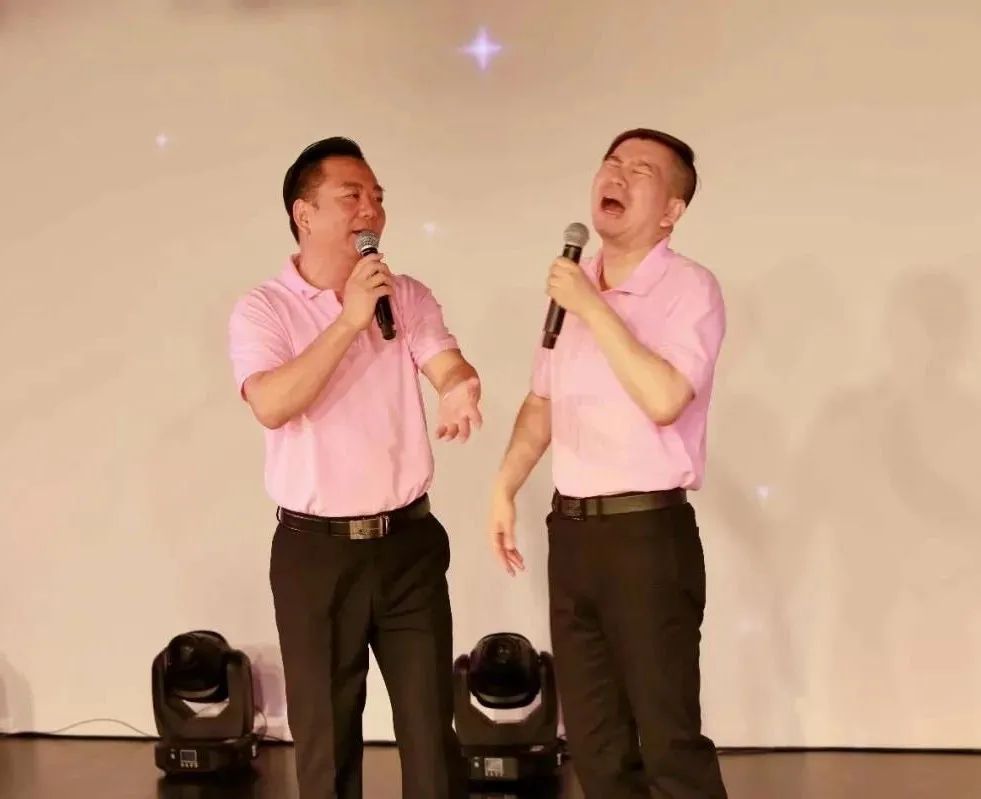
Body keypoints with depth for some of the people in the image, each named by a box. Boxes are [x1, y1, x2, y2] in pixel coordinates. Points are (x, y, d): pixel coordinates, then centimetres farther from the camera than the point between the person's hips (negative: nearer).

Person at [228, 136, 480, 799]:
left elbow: (450, 366, -11)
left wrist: (460, 392, -35)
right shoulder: (263, 310, -5)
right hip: (316, 551, -2)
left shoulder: (410, 297, 5)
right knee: (325, 734, 9)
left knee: (431, 728, 7)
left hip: (409, 543, 2)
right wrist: (350, 320, -22)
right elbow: (271, 405, -21)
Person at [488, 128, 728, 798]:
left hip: (648, 532, -7)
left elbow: (665, 399, -23)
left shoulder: (689, 288, -9)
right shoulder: (572, 286, 12)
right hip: (571, 530, 7)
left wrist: (595, 310, -18)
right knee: (593, 739, 13)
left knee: (669, 738, -4)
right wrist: (505, 488, 11)